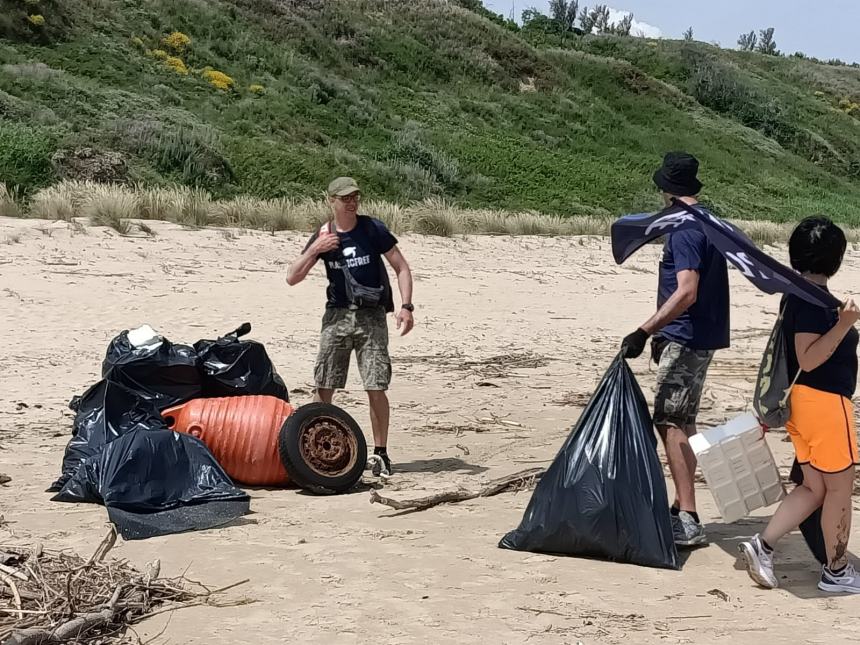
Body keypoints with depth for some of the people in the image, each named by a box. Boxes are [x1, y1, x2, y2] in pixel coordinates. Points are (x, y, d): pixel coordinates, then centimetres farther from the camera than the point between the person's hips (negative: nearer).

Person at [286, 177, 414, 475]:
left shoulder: (373, 229, -4)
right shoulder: (323, 236, 3)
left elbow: (402, 268, 0)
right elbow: (292, 278, 2)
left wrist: (406, 306, -11)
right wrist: (314, 250, -12)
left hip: (371, 316, -2)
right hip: (337, 315, 2)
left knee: (376, 388, -6)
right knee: (323, 387, 0)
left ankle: (380, 452, 6)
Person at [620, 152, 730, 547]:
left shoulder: (684, 229, -17)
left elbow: (686, 293, -27)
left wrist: (644, 332, -28)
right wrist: (661, 333, 25)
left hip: (685, 340, -10)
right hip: (700, 336, 10)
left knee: (670, 422, -11)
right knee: (681, 422, 15)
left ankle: (688, 521, -13)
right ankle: (683, 509, 22)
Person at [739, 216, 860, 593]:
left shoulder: (799, 294, 10)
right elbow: (808, 359, -24)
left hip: (803, 399, 9)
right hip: (825, 402, -9)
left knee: (814, 487, 13)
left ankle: (762, 546, 6)